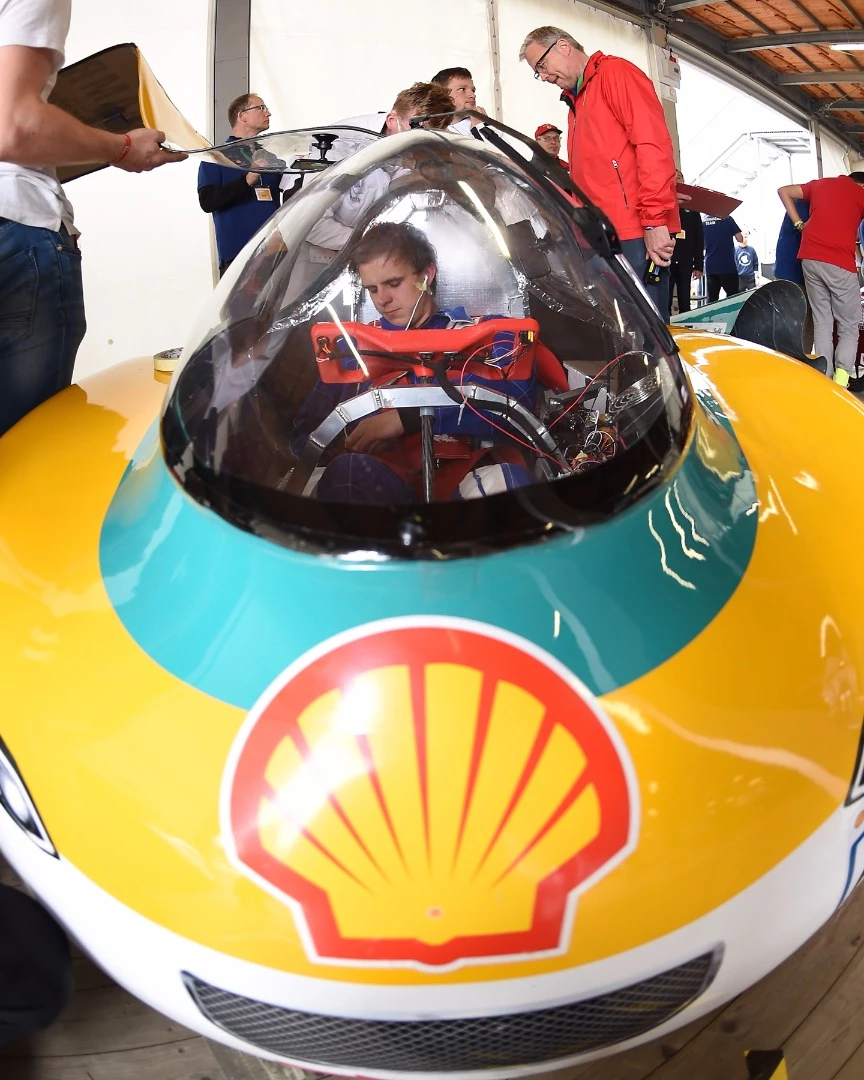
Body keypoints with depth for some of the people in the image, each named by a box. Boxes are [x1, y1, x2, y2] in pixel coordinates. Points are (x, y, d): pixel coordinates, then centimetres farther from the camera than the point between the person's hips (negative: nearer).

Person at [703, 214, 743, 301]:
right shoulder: (727, 219, -5)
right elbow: (740, 239, -3)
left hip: (710, 266, 4)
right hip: (727, 265, -4)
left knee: (712, 299, 4)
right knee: (732, 297, 1)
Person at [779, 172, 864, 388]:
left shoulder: (820, 184, 19)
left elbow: (783, 191, 18)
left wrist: (799, 224, 14)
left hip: (810, 258, 4)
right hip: (839, 262, -4)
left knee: (822, 323, 8)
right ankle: (840, 381, -13)